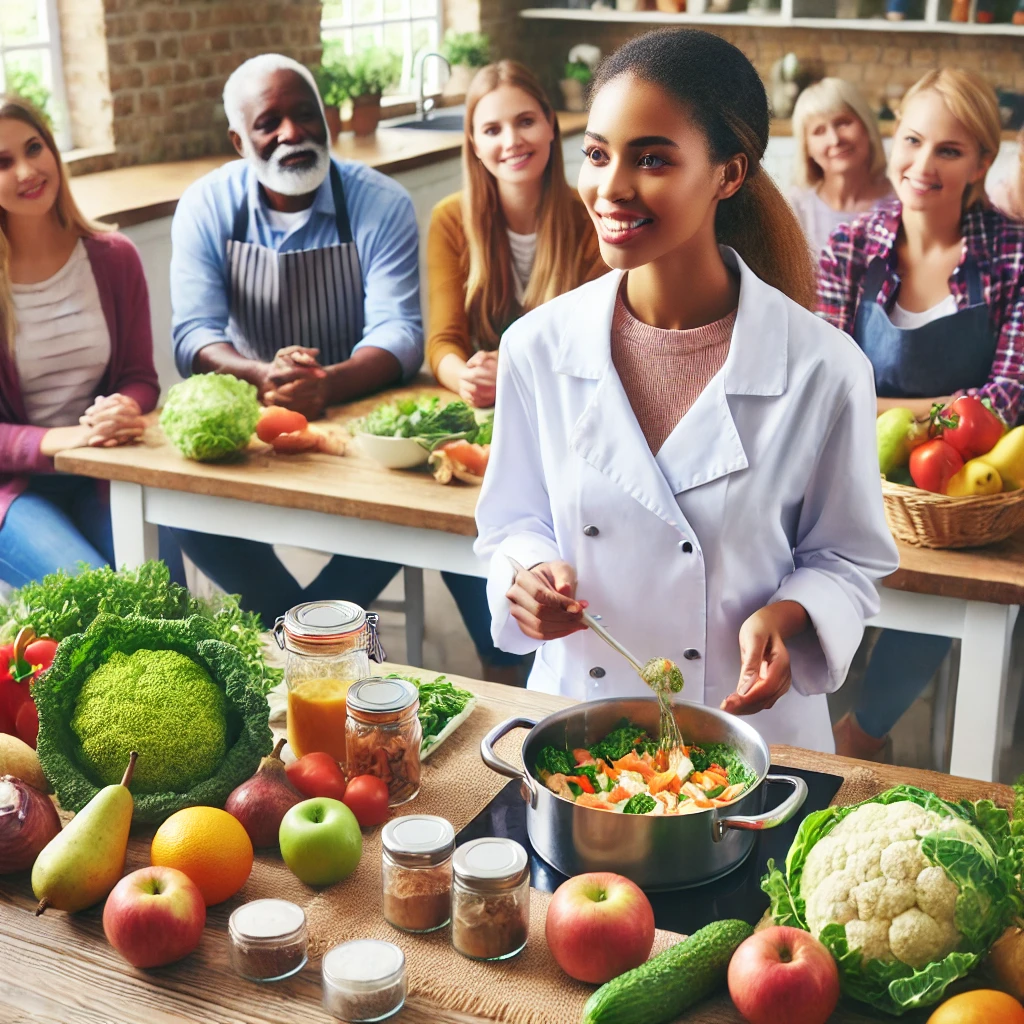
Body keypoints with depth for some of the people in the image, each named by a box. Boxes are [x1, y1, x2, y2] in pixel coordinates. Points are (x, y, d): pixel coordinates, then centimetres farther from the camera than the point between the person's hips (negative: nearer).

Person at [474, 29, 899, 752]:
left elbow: (847, 558, -3)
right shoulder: (537, 347, -9)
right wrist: (530, 575, -17)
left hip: (751, 730, -2)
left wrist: (788, 613, -22)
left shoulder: (823, 370, -16)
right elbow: (515, 521, 4)